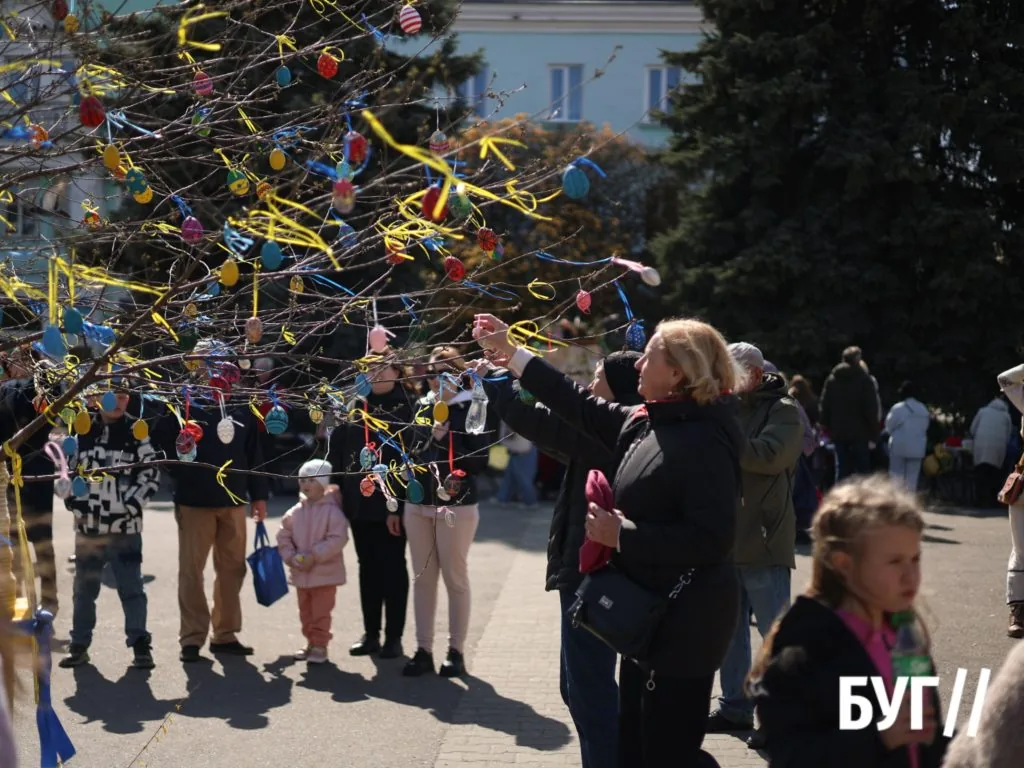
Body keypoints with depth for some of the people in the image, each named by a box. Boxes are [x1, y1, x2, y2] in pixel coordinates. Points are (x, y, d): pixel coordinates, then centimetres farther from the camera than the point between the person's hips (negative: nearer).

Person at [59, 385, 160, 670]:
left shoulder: (136, 435, -2)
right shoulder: (82, 434, 4)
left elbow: (151, 474, -2)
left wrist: (131, 505, -12)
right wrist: (75, 504, -1)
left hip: (125, 526, -3)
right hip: (88, 525, 3)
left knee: (131, 586, -2)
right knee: (84, 587, 12)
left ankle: (140, 645, 3)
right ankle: (79, 645, 22)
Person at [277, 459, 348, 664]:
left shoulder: (331, 511, -12)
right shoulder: (295, 512, 4)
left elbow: (338, 539, -18)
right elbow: (284, 537, 7)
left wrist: (315, 556, -22)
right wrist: (290, 557, -9)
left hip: (325, 572, -5)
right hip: (300, 574, 6)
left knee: (321, 612, 0)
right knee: (305, 612, 15)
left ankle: (320, 645, 11)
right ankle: (311, 643, 28)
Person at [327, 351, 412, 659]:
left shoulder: (406, 408, -7)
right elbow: (337, 450, 9)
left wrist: (398, 505, -16)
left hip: (391, 504, -5)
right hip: (358, 502, 5)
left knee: (392, 567, 3)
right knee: (367, 567, 12)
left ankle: (394, 636, 11)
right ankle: (370, 633, 20)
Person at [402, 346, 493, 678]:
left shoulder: (473, 410, -6)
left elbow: (482, 461, -10)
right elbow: (411, 452, 15)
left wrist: (446, 440, -19)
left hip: (456, 505, -5)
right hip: (418, 504, 5)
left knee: (455, 578, 2)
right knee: (423, 578, 8)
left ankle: (456, 651, 10)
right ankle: (423, 649, 14)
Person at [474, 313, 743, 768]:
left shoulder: (705, 440, -21)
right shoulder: (645, 422, 7)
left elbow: (713, 539, -28)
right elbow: (582, 407, 18)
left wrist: (621, 535, -21)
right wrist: (509, 353, 18)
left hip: (685, 623, -10)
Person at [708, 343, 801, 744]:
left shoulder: (783, 411, -5)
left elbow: (768, 455, -21)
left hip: (763, 542, -7)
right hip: (725, 538, 7)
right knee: (729, 628, 13)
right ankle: (734, 706, 23)